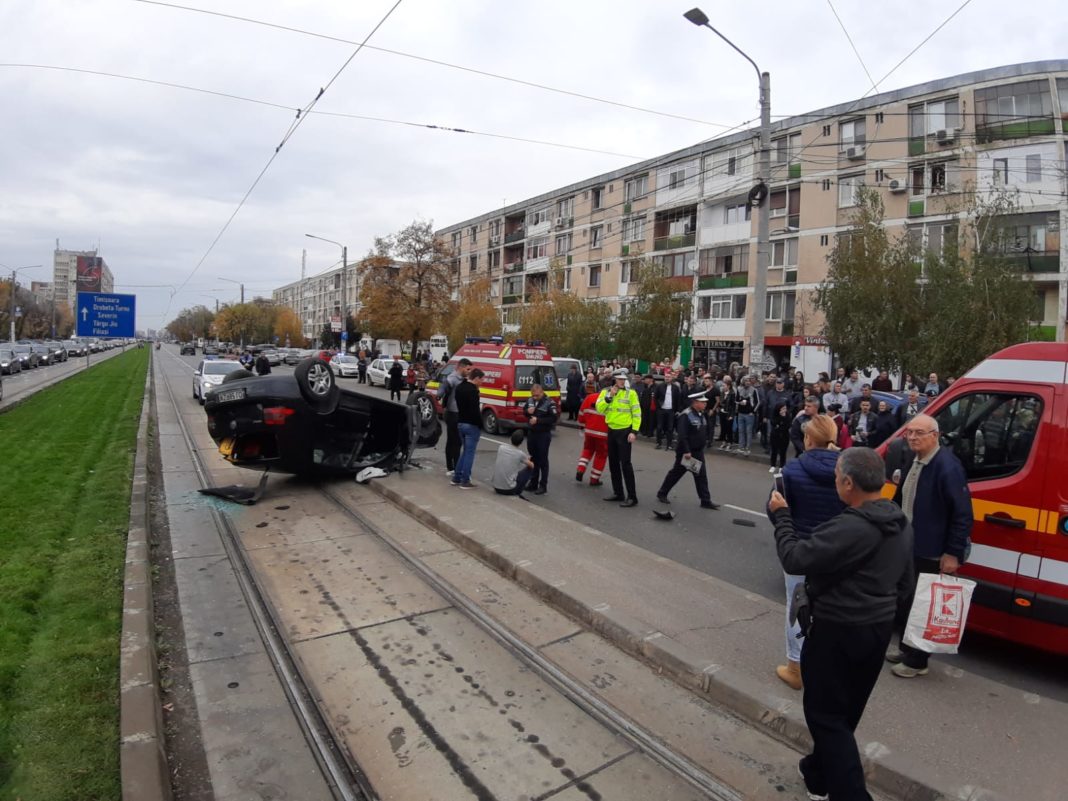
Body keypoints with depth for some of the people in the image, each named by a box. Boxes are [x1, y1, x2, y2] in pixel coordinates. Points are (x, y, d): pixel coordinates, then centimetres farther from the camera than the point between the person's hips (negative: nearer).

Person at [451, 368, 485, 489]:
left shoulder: (460, 387, 10)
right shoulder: (472, 390, -19)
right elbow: (475, 410, -21)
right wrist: (480, 425, -12)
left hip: (460, 423, 9)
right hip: (472, 425, -9)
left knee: (465, 451, 18)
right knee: (469, 453, 0)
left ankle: (456, 478, 21)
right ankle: (465, 481, 4)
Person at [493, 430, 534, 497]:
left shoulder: (501, 448, 1)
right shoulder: (520, 454, -8)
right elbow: (532, 466, 11)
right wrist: (527, 459, 35)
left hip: (496, 488, 5)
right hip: (509, 490, -5)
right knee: (529, 469, 12)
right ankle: (517, 493, 11)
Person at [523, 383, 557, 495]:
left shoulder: (549, 403, -15)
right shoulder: (530, 400, 4)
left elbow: (553, 419, -18)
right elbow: (523, 411, 16)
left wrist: (538, 420, -24)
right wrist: (527, 411, -8)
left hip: (543, 435, -6)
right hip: (531, 433, 6)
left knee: (543, 460, 0)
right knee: (533, 459, 14)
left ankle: (543, 486, 7)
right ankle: (533, 483, 24)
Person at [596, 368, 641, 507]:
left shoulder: (630, 393, -7)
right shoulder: (605, 392, 3)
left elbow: (636, 413, -8)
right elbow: (599, 409, -9)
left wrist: (634, 431, -15)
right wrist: (609, 396, -17)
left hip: (625, 431, -5)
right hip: (611, 431, 5)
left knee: (625, 463, -8)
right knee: (613, 463, 12)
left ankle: (632, 496, -3)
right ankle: (618, 493, 25)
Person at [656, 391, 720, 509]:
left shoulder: (701, 414, 7)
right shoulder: (686, 416, -21)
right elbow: (682, 436, -25)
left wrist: (701, 448, 17)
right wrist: (686, 451, -26)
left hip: (698, 451, 8)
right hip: (686, 452, -7)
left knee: (701, 476, 6)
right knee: (675, 473, 7)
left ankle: (706, 501, 11)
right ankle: (662, 494, 24)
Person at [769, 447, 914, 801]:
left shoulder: (851, 528, -29)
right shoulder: (901, 525, 3)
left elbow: (795, 559, -25)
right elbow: (904, 583, 13)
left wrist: (781, 516, -11)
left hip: (840, 631, -9)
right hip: (879, 626, 9)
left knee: (825, 713, 5)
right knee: (843, 711, 22)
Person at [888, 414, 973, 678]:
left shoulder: (947, 466, -22)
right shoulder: (911, 458, 4)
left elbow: (962, 514, -21)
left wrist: (954, 553, -20)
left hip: (930, 553, -8)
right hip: (906, 545, 8)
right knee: (905, 601, 20)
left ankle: (916, 661, 23)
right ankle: (907, 649, 37)